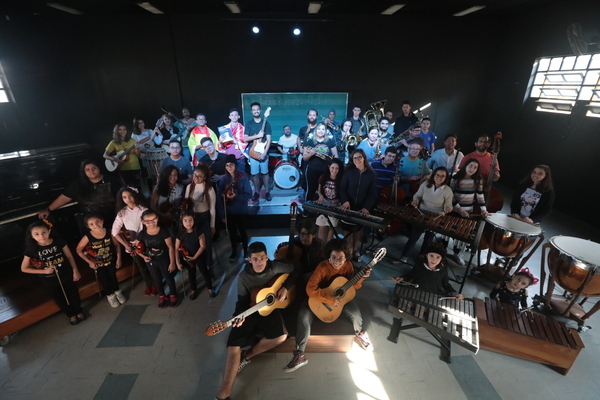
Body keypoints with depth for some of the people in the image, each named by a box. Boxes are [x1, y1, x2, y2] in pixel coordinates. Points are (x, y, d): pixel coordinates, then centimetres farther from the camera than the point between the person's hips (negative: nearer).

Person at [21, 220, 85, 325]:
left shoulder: (59, 242, -19)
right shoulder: (31, 249, -18)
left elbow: (69, 256, -7)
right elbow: (24, 268, -5)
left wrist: (75, 271, -5)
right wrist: (44, 271, -18)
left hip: (66, 275, 0)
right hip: (49, 280, 1)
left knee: (73, 294, 19)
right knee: (60, 298, 20)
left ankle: (79, 311, 46)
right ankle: (71, 314, 45)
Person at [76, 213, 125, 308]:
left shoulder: (109, 232, -23)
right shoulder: (88, 237, -26)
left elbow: (117, 245, -9)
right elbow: (79, 250, -10)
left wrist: (118, 259, -8)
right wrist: (89, 262, -9)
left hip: (111, 261, 1)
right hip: (98, 265, -1)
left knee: (113, 277, 23)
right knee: (104, 280, 20)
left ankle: (117, 292, 52)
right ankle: (110, 296, 48)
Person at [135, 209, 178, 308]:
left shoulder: (163, 232, -22)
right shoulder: (142, 234, -15)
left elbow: (170, 247, -16)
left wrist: (172, 263, -14)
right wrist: (143, 256, -13)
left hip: (164, 260, -3)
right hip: (151, 261, 3)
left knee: (168, 277, 14)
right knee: (157, 279, 22)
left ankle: (173, 295, 37)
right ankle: (162, 296, 45)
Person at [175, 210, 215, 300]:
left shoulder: (198, 232, -24)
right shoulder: (181, 234, -18)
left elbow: (203, 246, -19)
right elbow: (176, 249, -13)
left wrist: (195, 257, -22)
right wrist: (177, 262, -16)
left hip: (199, 256, -2)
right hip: (187, 257, 3)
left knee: (204, 271, 12)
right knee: (191, 273, 21)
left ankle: (210, 288, 33)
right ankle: (193, 290, 43)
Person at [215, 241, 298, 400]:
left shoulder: (274, 267, -13)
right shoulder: (243, 276, -10)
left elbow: (294, 271, 0)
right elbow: (243, 299, -3)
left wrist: (285, 288, -12)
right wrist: (239, 315, -22)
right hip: (250, 310, 0)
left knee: (281, 336, -25)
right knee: (233, 345, -15)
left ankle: (247, 356, -2)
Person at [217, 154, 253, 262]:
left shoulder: (243, 177, -11)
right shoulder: (223, 179, -4)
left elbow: (249, 194, -11)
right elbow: (219, 197, -5)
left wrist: (236, 196, -26)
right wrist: (222, 214, -11)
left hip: (241, 211, -2)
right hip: (229, 211, 2)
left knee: (242, 231, 12)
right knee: (232, 232, 15)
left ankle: (245, 251, 32)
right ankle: (234, 251, 34)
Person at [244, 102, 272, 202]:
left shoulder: (266, 123, 1)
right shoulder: (248, 124, 5)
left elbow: (269, 140, -5)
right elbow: (245, 139, -4)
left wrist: (264, 152, -15)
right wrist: (258, 136, -16)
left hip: (263, 152, -1)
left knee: (264, 172, 5)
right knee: (255, 173, 5)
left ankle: (267, 192, 17)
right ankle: (256, 192, 19)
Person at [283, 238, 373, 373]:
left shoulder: (348, 266, -15)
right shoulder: (322, 267, -29)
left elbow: (352, 286, -3)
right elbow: (310, 289, -35)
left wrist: (362, 277, -20)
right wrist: (330, 299, -36)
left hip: (340, 296, 3)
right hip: (320, 299, -3)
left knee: (356, 314, -19)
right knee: (304, 316, -26)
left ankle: (359, 334, 19)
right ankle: (300, 355, -12)